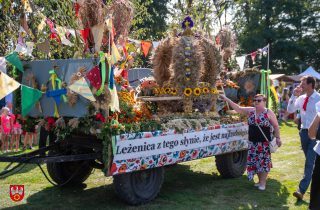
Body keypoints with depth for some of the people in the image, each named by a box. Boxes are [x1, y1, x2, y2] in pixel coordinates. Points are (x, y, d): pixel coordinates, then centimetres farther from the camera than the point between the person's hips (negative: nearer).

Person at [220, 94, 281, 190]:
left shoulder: (269, 113, -3)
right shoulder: (250, 111, 9)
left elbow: (275, 126, -2)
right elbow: (238, 108, 8)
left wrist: (278, 138, -9)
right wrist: (227, 100, 1)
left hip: (265, 142, -5)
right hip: (253, 142, 5)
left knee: (264, 161, -1)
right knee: (255, 161, 9)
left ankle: (262, 182, 7)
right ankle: (260, 180, 23)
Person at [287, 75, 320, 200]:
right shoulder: (301, 99, 7)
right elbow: (290, 110, 4)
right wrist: (294, 96, -5)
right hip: (304, 132, 7)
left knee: (310, 162, -11)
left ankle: (302, 190, -14)